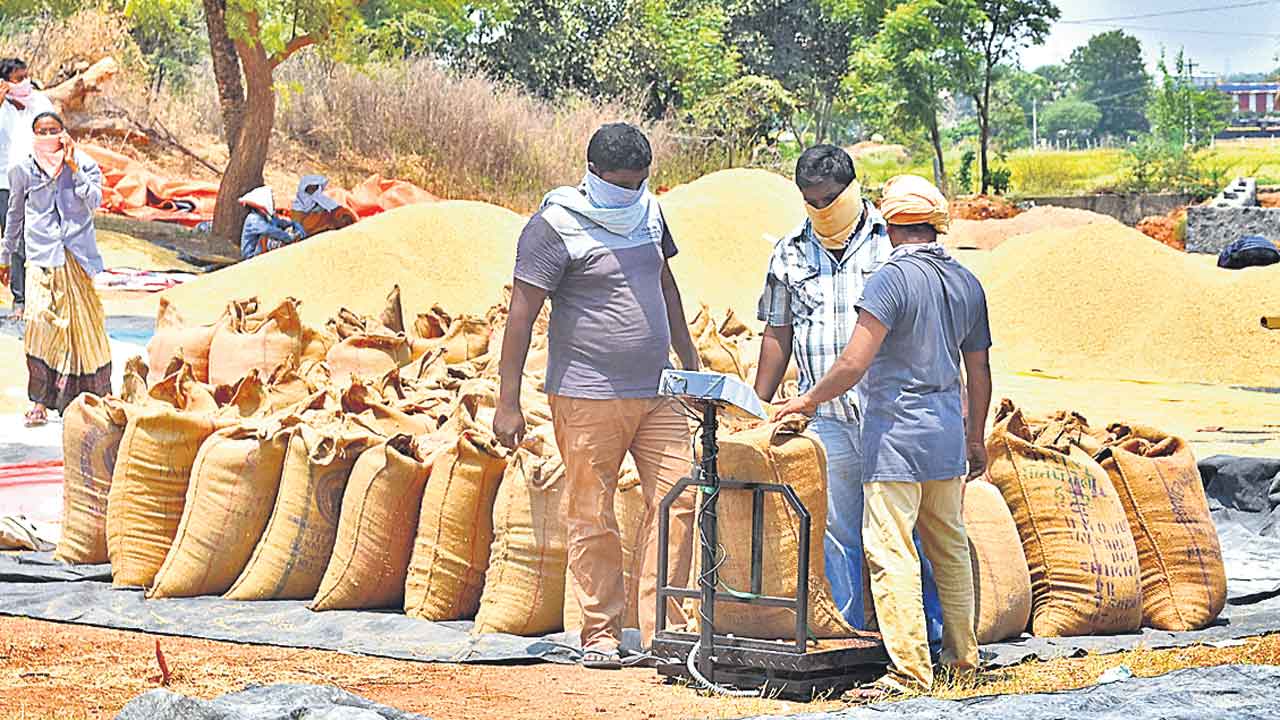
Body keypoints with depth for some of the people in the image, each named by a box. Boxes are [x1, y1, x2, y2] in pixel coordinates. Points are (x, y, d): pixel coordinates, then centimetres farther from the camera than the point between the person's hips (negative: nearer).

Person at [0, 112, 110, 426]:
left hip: (77, 256, 0)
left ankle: (93, 395, 22)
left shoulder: (84, 165, 3)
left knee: (83, 322, 4)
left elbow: (94, 201, -13)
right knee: (42, 321, -14)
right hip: (41, 257, 0)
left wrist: (73, 167, -15)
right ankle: (39, 402, -11)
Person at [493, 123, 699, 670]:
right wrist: (508, 404, -14)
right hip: (588, 396, -6)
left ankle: (661, 629, 3)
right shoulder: (555, 227, -9)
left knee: (676, 498, -1)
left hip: (655, 390, 6)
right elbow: (522, 313, -11)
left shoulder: (648, 211, 12)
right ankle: (600, 634, 9)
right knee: (592, 518, -1)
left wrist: (690, 363, 27)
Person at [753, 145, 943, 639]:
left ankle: (930, 635, 5)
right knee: (836, 533, 4)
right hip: (825, 419, 3)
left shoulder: (895, 242, 3)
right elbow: (777, 335, 19)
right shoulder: (790, 254, 13)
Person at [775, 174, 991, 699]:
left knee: (891, 551, -7)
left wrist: (809, 400, -5)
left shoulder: (894, 278, -13)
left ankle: (911, 670, -10)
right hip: (948, 432, 8)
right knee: (949, 546, 18)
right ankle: (963, 655, 26)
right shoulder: (967, 283, 9)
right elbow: (979, 371, 16)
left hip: (896, 431, -8)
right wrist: (976, 438, 26)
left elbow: (855, 363, -18)